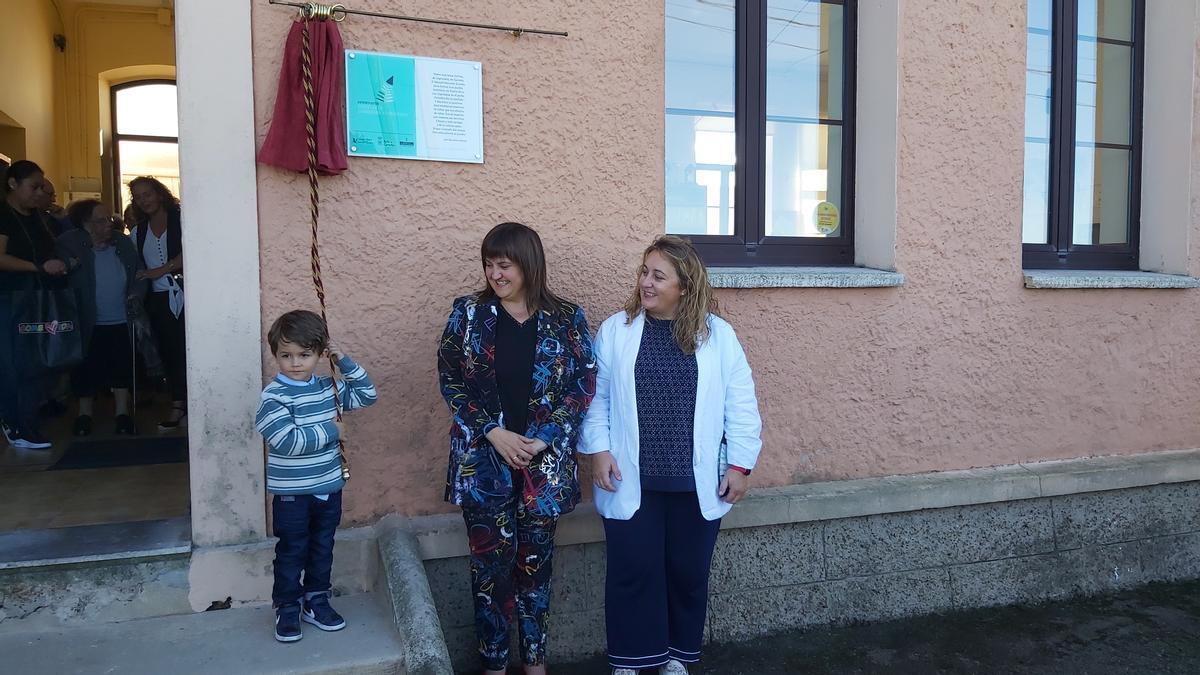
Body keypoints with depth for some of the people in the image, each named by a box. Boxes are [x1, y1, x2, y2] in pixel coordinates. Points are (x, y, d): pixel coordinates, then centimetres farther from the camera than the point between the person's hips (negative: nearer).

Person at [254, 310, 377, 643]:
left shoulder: (328, 387, 1)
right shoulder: (274, 396, -17)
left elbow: (366, 394, 7)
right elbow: (288, 440, -28)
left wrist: (345, 361, -3)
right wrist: (331, 431, -18)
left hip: (329, 489, 5)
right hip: (292, 494, -5)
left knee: (322, 550, 17)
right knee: (291, 553, 9)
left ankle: (316, 603, 32)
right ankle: (287, 610, 24)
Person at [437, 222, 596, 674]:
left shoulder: (567, 319, 0)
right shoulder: (468, 314, 1)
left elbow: (584, 384, -1)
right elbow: (450, 379, -2)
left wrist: (544, 439, -11)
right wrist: (493, 432, -12)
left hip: (545, 461, 1)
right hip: (483, 460, 0)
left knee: (535, 559, 11)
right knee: (492, 560, 3)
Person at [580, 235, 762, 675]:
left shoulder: (718, 334, -1)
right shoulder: (615, 330, -1)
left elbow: (740, 404, 0)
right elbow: (594, 397, 1)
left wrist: (740, 464, -2)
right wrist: (597, 449, -8)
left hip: (696, 482, 1)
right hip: (632, 482, -1)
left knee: (688, 573, 13)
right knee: (633, 573, 6)